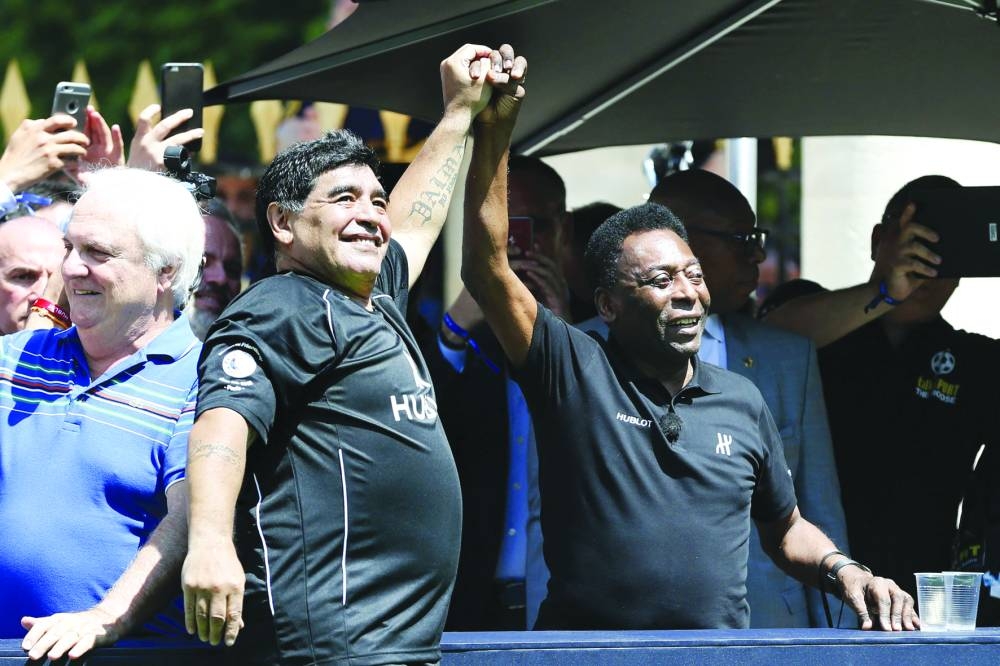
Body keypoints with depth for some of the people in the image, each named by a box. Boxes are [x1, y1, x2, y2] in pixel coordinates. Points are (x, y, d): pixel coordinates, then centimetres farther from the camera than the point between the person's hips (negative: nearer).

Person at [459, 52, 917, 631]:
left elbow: (786, 529, 26)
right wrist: (494, 132, -12)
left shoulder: (741, 400, 16)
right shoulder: (573, 373, 4)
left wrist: (843, 569, 6)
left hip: (722, 652, 3)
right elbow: (488, 269, -6)